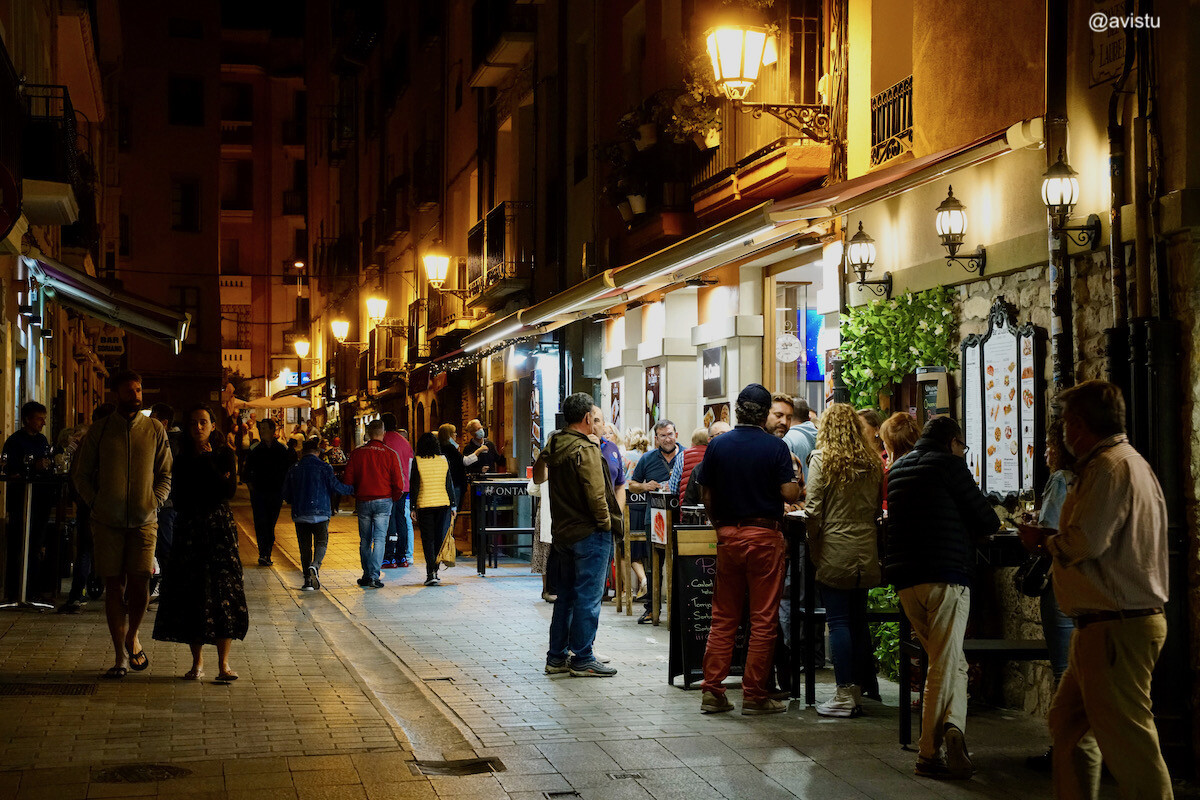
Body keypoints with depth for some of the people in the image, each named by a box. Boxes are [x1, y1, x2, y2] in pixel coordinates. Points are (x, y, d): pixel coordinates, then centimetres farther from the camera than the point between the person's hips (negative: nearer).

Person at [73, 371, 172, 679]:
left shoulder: (155, 431, 7)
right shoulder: (98, 431, 6)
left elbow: (166, 474, 12)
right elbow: (82, 475, 11)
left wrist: (155, 501, -2)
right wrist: (96, 504, 0)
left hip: (144, 520, 0)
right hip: (108, 521, 0)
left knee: (139, 584, -6)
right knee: (114, 585, 0)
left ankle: (132, 639, 21)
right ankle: (120, 655, 8)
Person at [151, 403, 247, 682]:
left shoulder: (224, 455, 3)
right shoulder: (182, 458, 8)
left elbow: (229, 490, -11)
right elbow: (179, 498, 4)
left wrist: (208, 460, -10)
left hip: (220, 526, -2)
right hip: (189, 529, 2)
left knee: (223, 590, -8)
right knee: (190, 593, 0)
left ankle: (223, 662, -7)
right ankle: (197, 662, 9)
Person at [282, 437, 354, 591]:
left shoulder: (294, 469, 4)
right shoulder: (324, 467, -5)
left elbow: (286, 494, 8)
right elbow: (336, 487, -7)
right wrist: (353, 489, 10)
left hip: (300, 515, 2)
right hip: (320, 513, -2)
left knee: (305, 546, 9)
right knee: (321, 542, 6)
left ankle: (308, 580, 5)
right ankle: (315, 566, -23)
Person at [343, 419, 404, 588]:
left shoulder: (357, 453, 0)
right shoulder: (389, 454, -5)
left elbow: (348, 480, 2)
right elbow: (398, 484, -5)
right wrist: (393, 498, 13)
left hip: (362, 502, 2)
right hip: (383, 501, -2)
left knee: (365, 540, 12)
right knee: (379, 539, 0)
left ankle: (367, 576, 17)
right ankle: (374, 576, -7)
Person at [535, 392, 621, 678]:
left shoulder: (553, 445, 7)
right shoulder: (586, 450, -18)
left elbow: (539, 475, 19)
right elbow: (595, 493, -21)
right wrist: (606, 522, -9)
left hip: (562, 533, 8)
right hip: (589, 533, -8)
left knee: (566, 595, 16)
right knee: (588, 597, -1)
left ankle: (557, 657, 20)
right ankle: (582, 660, 3)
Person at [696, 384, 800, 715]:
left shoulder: (717, 445, 2)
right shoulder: (775, 447, -7)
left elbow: (706, 495, 5)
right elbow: (790, 494, -11)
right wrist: (796, 476, 10)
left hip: (728, 535, 4)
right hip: (765, 536, -3)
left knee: (723, 618, 10)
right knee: (763, 620, 2)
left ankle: (712, 691, 8)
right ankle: (754, 695, 4)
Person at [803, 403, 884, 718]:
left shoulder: (822, 459, -7)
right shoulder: (873, 462, 6)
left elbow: (813, 511, -9)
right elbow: (878, 508, 12)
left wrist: (815, 550, 1)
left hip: (835, 548, -5)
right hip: (866, 550, 5)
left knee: (839, 621, -3)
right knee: (858, 620, 14)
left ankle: (845, 694, -4)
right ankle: (860, 687, 22)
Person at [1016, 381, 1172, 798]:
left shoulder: (1111, 467, -15)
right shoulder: (1130, 462, 19)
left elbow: (1084, 542, -23)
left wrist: (1044, 540, -4)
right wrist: (1052, 541, 11)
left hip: (1116, 627, -11)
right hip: (1112, 623, 11)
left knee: (1127, 741, -8)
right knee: (1068, 721, 18)